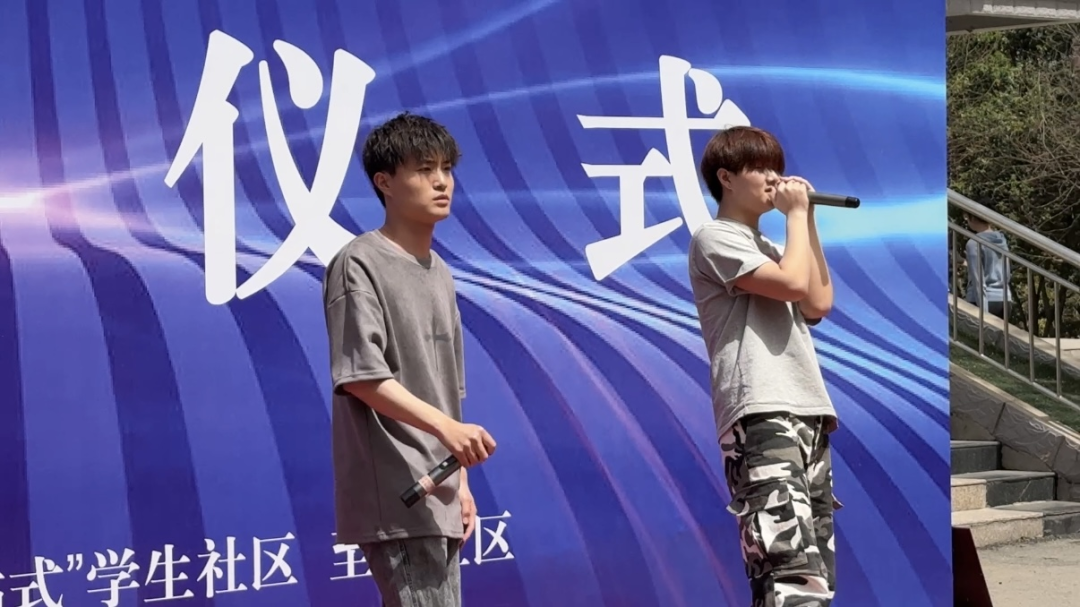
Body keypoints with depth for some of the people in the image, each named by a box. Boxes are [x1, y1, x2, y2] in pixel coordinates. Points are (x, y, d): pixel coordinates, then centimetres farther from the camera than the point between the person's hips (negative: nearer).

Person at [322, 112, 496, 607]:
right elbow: (360, 377, -18)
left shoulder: (440, 274, 16)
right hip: (396, 497, -8)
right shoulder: (360, 264, -9)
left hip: (436, 495, 8)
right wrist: (447, 428, -26)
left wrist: (460, 482, 15)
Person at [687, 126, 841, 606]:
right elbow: (794, 284, -12)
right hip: (761, 416, -9)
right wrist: (797, 215, 3)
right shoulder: (714, 238, 1)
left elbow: (818, 303, 15)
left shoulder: (765, 247, 26)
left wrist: (808, 222, 16)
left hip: (807, 413, 9)